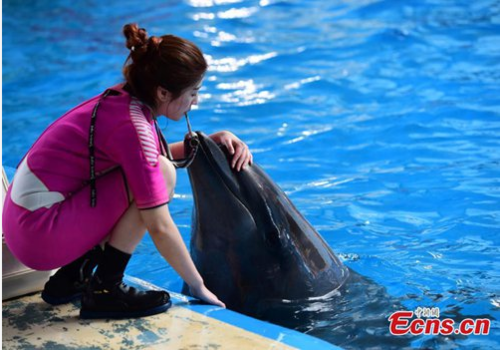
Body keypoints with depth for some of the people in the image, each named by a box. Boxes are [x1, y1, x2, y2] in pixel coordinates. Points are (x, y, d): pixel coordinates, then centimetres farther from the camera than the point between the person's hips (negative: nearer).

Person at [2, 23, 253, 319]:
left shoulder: (121, 101, 4)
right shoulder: (132, 126, -21)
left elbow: (148, 154, 23)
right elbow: (159, 227, -21)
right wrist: (198, 287, -10)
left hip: (25, 215, 9)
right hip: (39, 233, -9)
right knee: (162, 174, -15)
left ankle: (72, 276, 15)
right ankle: (106, 290, -8)